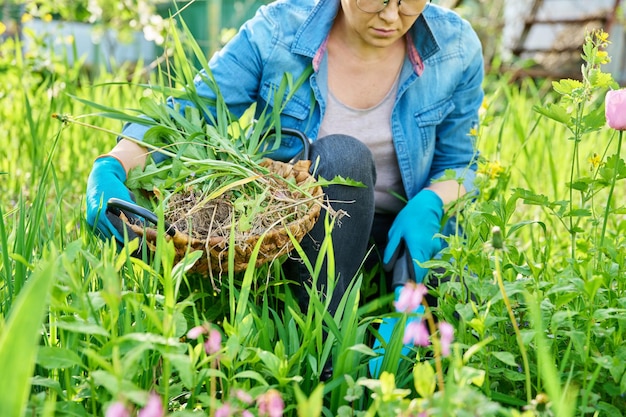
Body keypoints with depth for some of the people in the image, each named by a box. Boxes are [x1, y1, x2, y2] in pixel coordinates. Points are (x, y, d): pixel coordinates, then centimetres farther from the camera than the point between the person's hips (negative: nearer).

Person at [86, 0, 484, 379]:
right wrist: (110, 168, -31)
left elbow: (459, 162, 2)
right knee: (342, 153, -34)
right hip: (298, 232, -1)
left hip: (403, 226, 1)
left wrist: (428, 206, -21)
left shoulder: (457, 47, -7)